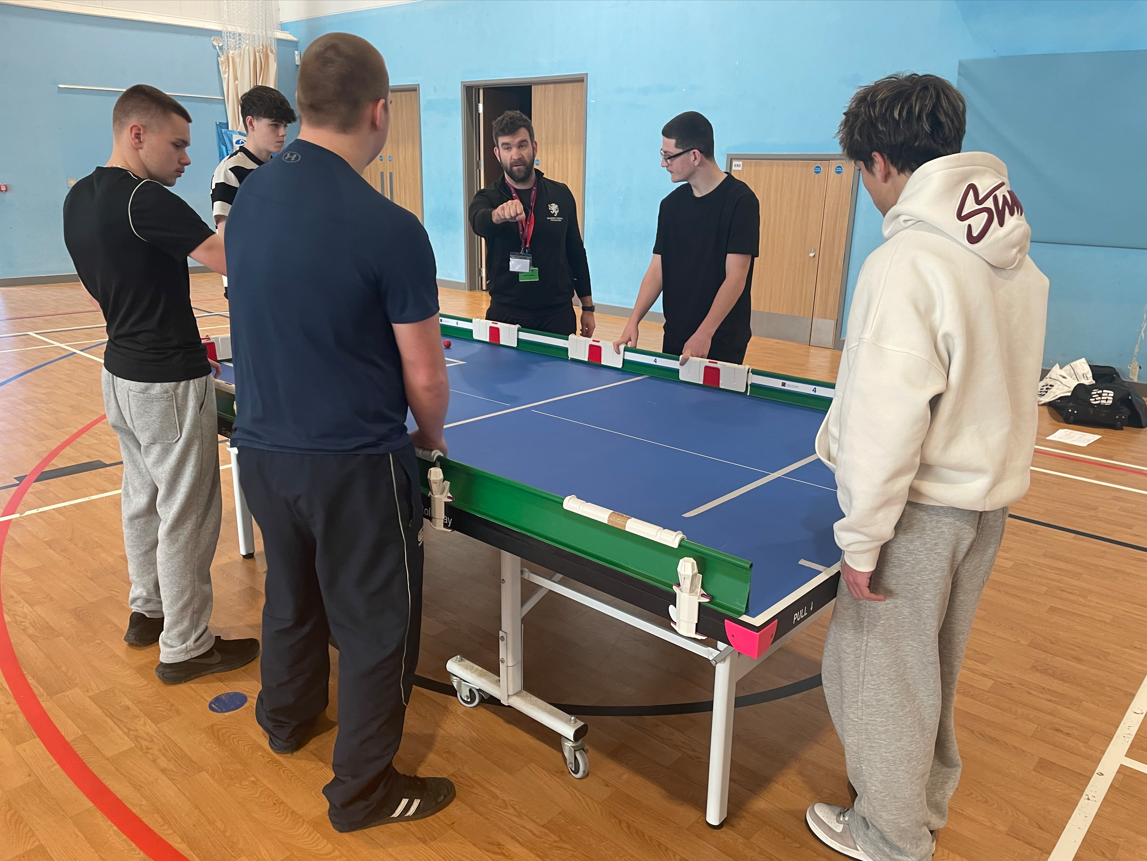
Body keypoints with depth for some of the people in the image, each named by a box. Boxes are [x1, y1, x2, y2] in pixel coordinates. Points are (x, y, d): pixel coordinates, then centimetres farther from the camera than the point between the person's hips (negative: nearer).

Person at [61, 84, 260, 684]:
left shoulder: (78, 198, 8)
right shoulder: (146, 200, -21)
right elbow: (235, 265, -26)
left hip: (120, 371, 10)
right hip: (167, 383, -9)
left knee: (142, 497, 21)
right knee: (186, 515, 1)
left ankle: (147, 610, 37)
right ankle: (185, 647, 13)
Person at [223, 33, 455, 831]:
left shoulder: (249, 198, -1)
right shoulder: (389, 228, -20)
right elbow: (425, 378, -16)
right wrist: (430, 436, 5)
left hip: (262, 447, 7)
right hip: (353, 464, -6)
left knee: (292, 592, 27)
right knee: (376, 623, 11)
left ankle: (288, 718, 50)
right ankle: (364, 789, 27)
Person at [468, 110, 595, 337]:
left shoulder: (561, 194, 2)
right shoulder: (487, 198, -4)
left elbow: (576, 252, 9)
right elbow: (479, 223, -28)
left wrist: (587, 307, 9)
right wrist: (499, 214, -51)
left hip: (557, 315, 1)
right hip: (505, 315, -1)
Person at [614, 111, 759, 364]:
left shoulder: (740, 200, -11)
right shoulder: (672, 203, 6)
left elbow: (736, 276, -17)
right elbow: (657, 270, 5)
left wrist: (704, 334, -23)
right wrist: (633, 322, -6)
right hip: (674, 338, 5)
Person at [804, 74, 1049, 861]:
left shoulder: (905, 263, -23)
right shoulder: (1017, 258, 2)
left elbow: (886, 420, -25)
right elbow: (1008, 386, 9)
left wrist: (862, 537, -15)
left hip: (920, 508, -8)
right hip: (989, 499, 8)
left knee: (878, 673, 12)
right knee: (936, 669, 25)